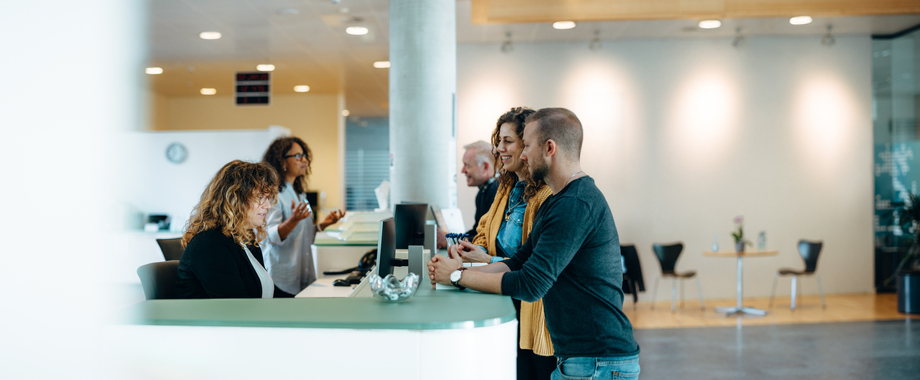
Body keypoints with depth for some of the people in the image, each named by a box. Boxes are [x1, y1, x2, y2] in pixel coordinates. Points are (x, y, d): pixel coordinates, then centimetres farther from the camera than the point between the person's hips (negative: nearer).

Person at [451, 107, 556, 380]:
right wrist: (472, 251, -3)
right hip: (504, 308, 8)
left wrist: (490, 262, -22)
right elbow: (485, 233, 19)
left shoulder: (549, 195, -17)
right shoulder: (507, 188, 14)